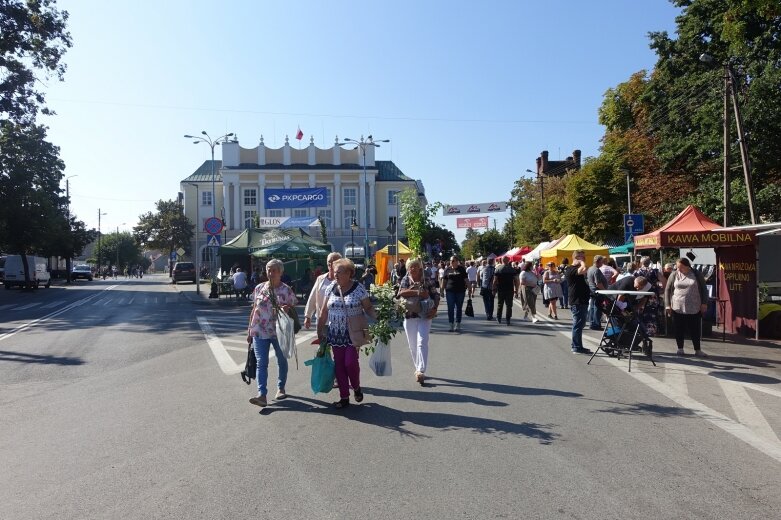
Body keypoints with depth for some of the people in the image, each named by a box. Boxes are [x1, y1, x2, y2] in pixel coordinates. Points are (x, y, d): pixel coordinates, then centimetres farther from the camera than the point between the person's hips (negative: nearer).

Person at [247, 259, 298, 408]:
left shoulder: (286, 290, -4)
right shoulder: (259, 288, 4)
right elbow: (254, 310, 9)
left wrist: (287, 309, -24)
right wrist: (250, 330, 9)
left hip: (279, 332, -1)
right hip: (260, 332, 1)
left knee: (282, 361, 13)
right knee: (261, 363, -6)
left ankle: (281, 388, 32)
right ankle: (262, 395, -9)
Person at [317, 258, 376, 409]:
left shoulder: (358, 289, -7)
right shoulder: (331, 289, 4)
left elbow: (368, 308, -4)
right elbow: (324, 312, 9)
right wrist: (320, 331, 9)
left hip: (353, 333, -4)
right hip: (336, 334, 4)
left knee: (350, 362, -10)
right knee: (339, 364, 5)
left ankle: (356, 387, 21)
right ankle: (344, 397, 18)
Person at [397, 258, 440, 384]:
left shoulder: (427, 280, 3)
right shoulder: (405, 280, 4)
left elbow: (436, 295, 3)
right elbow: (402, 293, -14)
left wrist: (434, 308, -12)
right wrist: (418, 292, -21)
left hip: (424, 316, -2)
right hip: (409, 316, 2)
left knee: (422, 342, -13)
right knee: (412, 344, 10)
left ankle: (421, 371, -17)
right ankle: (418, 368, 26)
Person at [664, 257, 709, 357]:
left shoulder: (696, 274, 3)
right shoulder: (673, 275, 3)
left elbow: (703, 289, 8)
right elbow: (667, 290, 5)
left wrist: (704, 303, 1)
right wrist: (667, 305, -2)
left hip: (694, 308, 0)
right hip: (677, 308, 1)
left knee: (695, 329, 3)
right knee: (679, 329, 6)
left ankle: (697, 350, 14)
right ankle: (680, 349, 19)